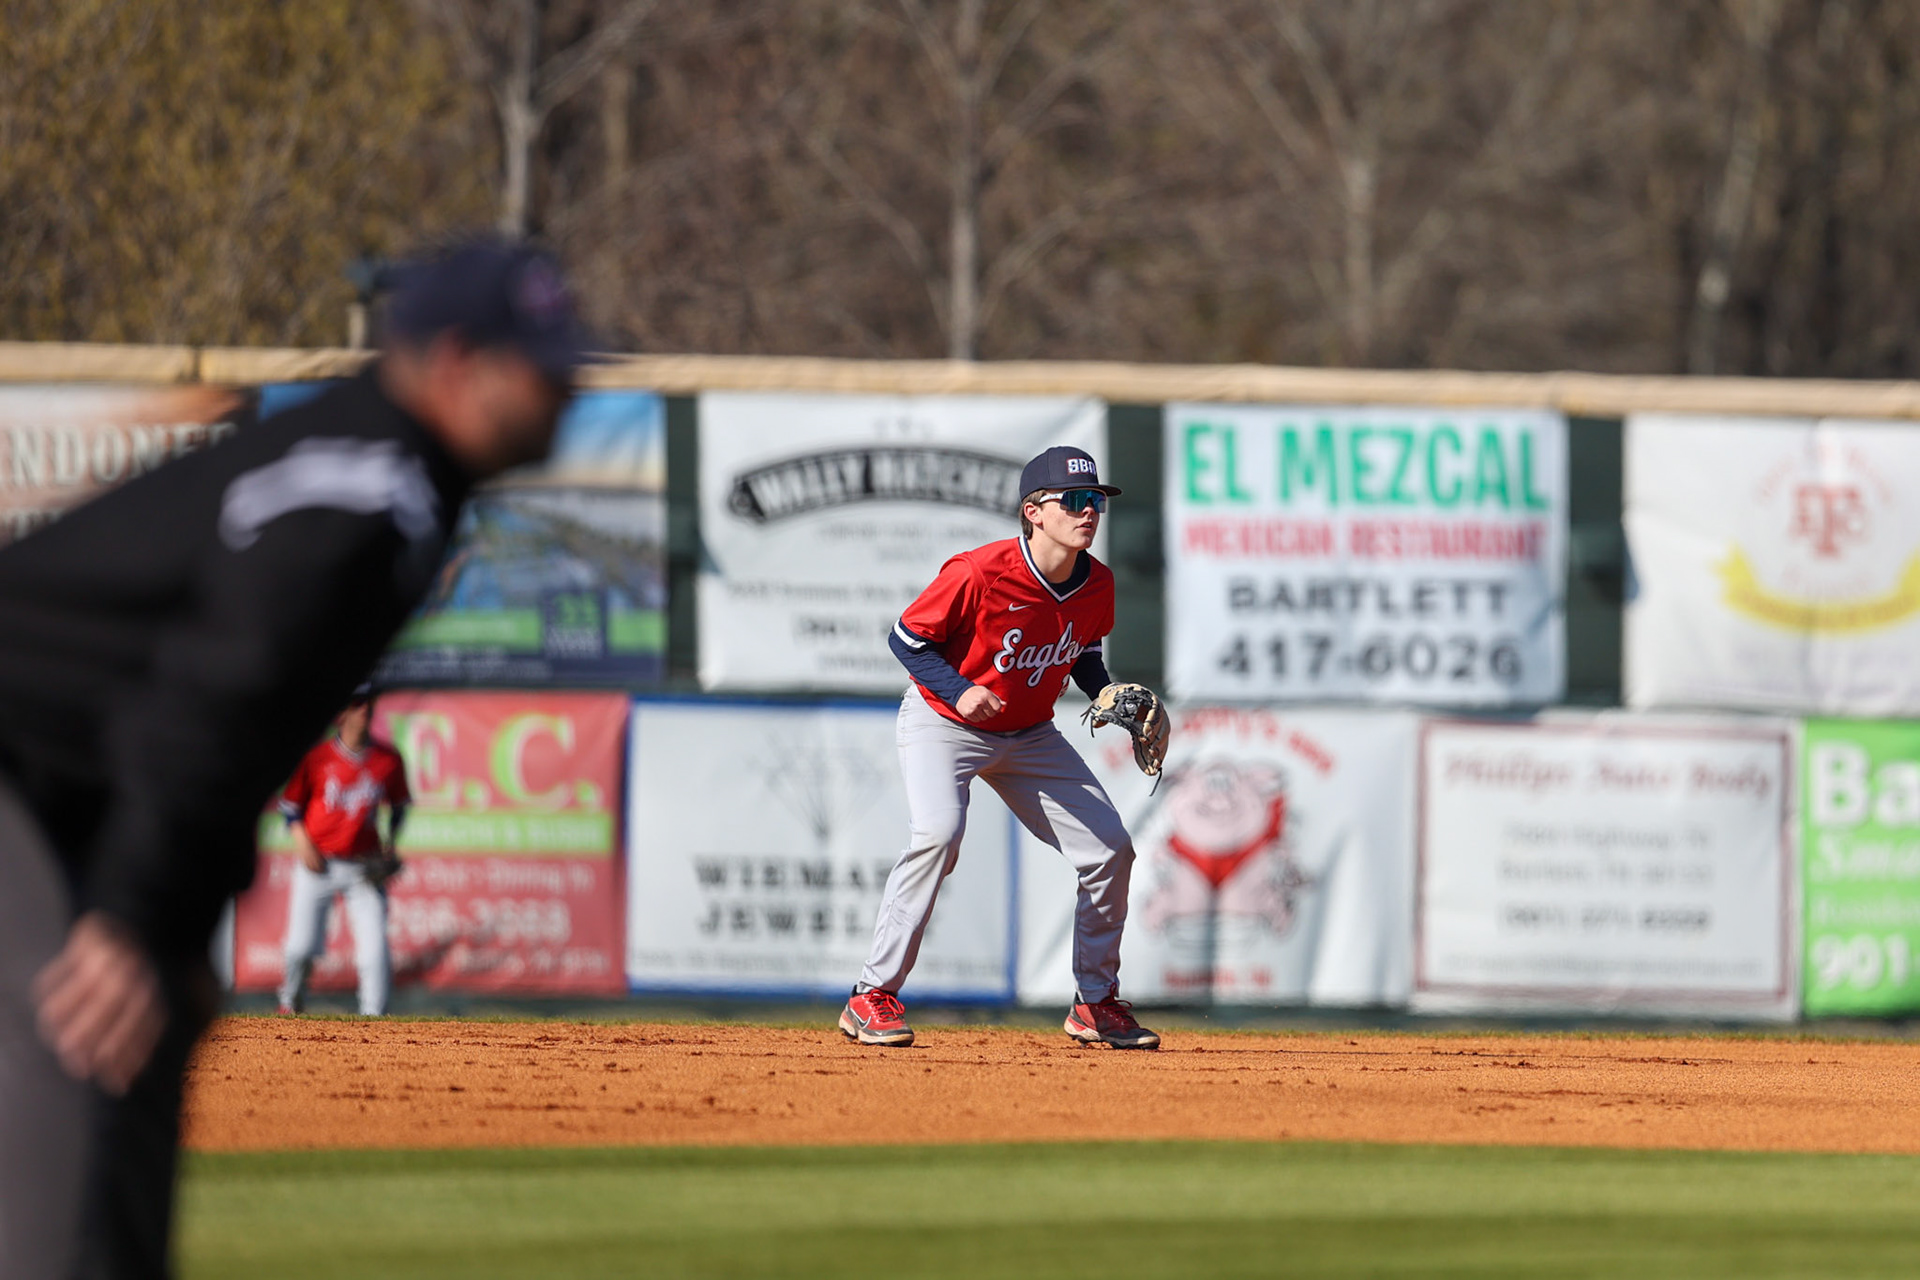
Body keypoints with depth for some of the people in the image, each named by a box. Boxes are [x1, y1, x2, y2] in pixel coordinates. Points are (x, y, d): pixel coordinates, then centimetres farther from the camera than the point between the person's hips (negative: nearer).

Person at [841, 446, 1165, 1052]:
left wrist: (1108, 695, -8)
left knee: (1110, 848, 0)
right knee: (938, 833, -30)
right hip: (942, 724, -6)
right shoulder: (979, 574, -28)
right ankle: (872, 997, -23)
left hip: (1029, 738, 6)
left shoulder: (1097, 586, -10)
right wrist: (958, 691, -31)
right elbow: (906, 638, -17)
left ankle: (1096, 1002, 18)